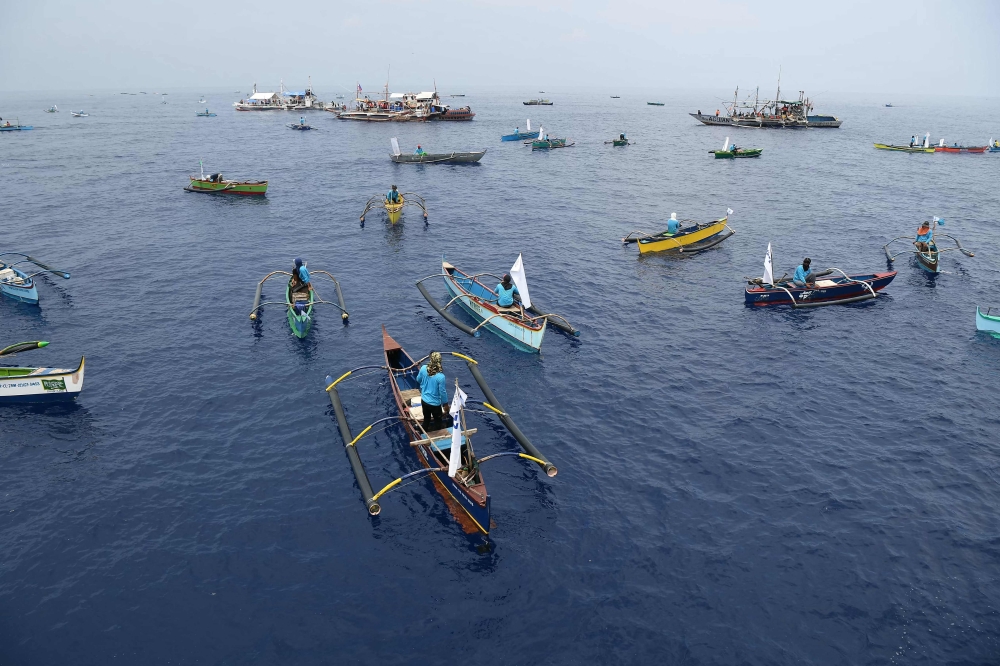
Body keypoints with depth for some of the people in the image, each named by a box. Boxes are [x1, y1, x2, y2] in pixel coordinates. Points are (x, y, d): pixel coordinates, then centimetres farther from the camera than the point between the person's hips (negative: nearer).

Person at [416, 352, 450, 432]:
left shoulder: (423, 368, -17)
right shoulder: (441, 377, -31)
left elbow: (418, 379, 3)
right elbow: (443, 392, -19)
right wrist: (445, 404, -3)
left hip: (424, 400, 5)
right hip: (434, 404, -5)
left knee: (426, 420, 27)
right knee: (438, 422, 20)